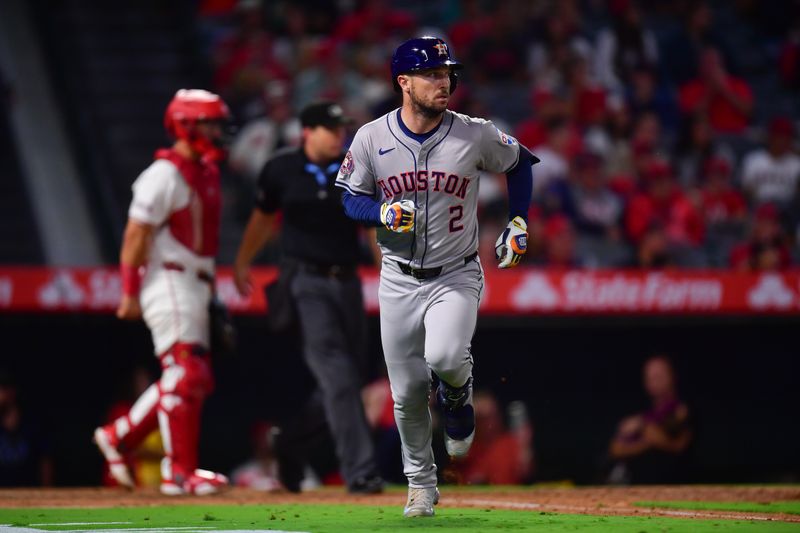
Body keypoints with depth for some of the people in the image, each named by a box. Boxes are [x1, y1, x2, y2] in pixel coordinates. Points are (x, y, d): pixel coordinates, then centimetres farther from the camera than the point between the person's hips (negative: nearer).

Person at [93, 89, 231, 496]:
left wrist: (209, 288, 18)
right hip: (168, 281, -9)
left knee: (197, 379, 9)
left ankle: (118, 436, 18)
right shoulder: (164, 174, -12)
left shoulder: (207, 173, 15)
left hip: (196, 285, 9)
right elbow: (136, 234, -14)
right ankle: (180, 472, -6)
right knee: (185, 374, -11)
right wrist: (130, 293, -17)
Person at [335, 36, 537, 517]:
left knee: (443, 356, -28)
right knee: (407, 392, 4)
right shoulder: (372, 139, -7)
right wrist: (383, 213, -17)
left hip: (457, 276, -2)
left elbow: (520, 163, 10)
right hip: (399, 279, 2)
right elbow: (352, 200, 4)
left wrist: (519, 223, 2)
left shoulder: (476, 136, -8)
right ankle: (421, 484, 24)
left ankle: (459, 392, 9)